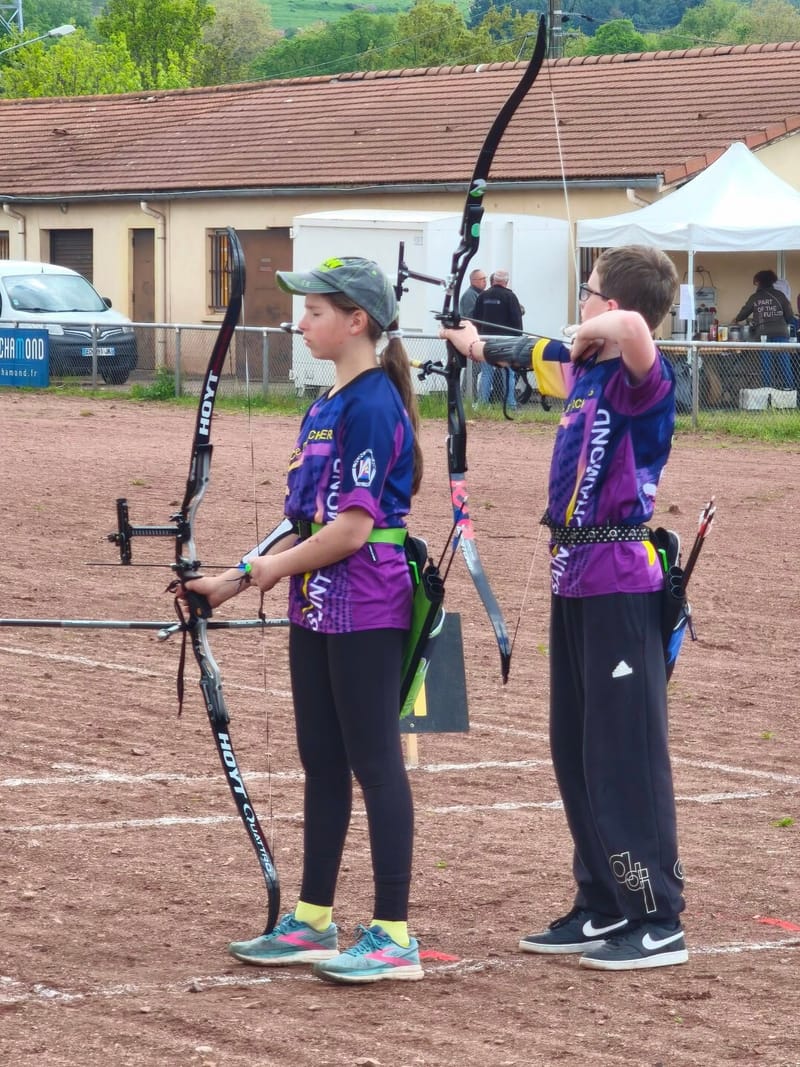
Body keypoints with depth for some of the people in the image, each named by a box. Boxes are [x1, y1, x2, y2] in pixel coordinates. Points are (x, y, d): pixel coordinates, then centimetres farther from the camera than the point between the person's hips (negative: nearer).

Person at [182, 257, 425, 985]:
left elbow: (353, 526, -20)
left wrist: (277, 566, -7)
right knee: (322, 763, 14)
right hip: (317, 608, 9)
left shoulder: (373, 405, -16)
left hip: (365, 610, -9)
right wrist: (235, 580, 13)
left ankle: (394, 934, -1)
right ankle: (312, 922, 23)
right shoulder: (329, 405, 13)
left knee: (375, 762, -5)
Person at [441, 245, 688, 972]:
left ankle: (659, 924, -2)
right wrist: (479, 346, 49)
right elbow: (536, 356, 32)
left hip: (621, 587, -9)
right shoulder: (584, 369, 9)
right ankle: (603, 908, 22)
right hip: (575, 580, 9)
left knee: (627, 757, -7)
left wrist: (591, 335, -20)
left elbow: (632, 327, -41)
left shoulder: (642, 378, -16)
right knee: (576, 752, 13)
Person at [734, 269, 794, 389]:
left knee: (766, 365, 3)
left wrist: (736, 319, 42)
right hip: (781, 334, 0)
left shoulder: (754, 298, 6)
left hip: (763, 335, 0)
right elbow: (789, 316, 3)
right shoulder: (779, 295, 3)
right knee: (784, 363, 1)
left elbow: (743, 313, 20)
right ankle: (788, 389, -3)